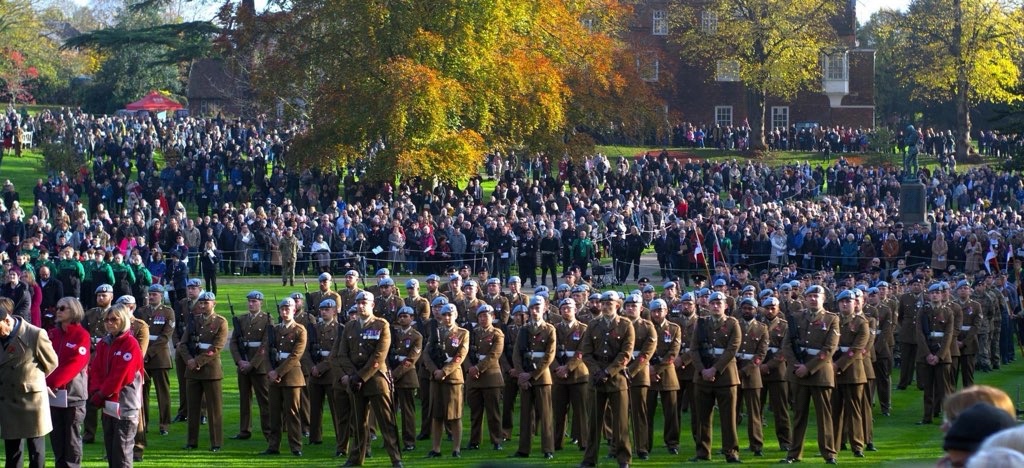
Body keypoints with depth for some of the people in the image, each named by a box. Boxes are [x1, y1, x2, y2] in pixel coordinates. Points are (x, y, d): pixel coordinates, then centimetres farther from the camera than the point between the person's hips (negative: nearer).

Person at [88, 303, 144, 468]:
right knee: (110, 449, 10)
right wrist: (96, 392, -10)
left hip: (125, 405, -7)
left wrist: (101, 394, -12)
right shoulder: (103, 344, 11)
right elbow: (95, 370, 7)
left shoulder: (130, 344, -11)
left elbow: (120, 375, -16)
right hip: (108, 405, 7)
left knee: (122, 454, -6)